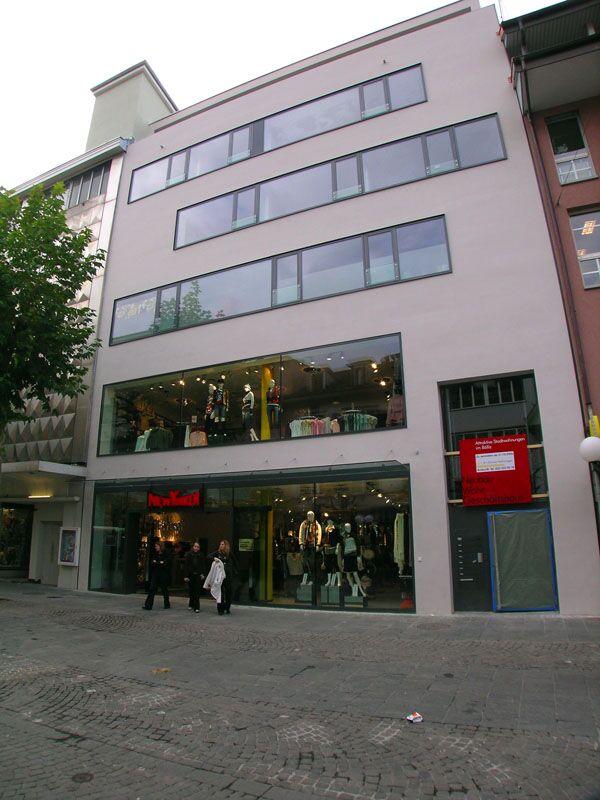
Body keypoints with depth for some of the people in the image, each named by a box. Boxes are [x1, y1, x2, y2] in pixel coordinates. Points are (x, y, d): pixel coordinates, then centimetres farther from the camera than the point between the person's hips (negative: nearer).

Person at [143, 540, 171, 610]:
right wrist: (160, 563, -12)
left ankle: (167, 604, 22)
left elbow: (165, 564, -15)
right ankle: (148, 605, -7)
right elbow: (151, 563, 3)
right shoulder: (154, 554, 10)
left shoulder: (165, 555, -6)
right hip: (155, 574, 4)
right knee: (152, 589, -6)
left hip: (163, 575, -4)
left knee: (164, 590, 7)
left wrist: (156, 563, -14)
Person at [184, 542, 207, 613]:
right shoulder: (188, 554, -2)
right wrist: (186, 576, -8)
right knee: (191, 591, 10)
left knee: (197, 591, -5)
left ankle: (196, 607, -2)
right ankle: (191, 605, 29)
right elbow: (185, 565, -3)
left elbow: (204, 565, 2)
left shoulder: (201, 555, 0)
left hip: (198, 575, -1)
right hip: (190, 575, 1)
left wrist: (203, 574, -9)